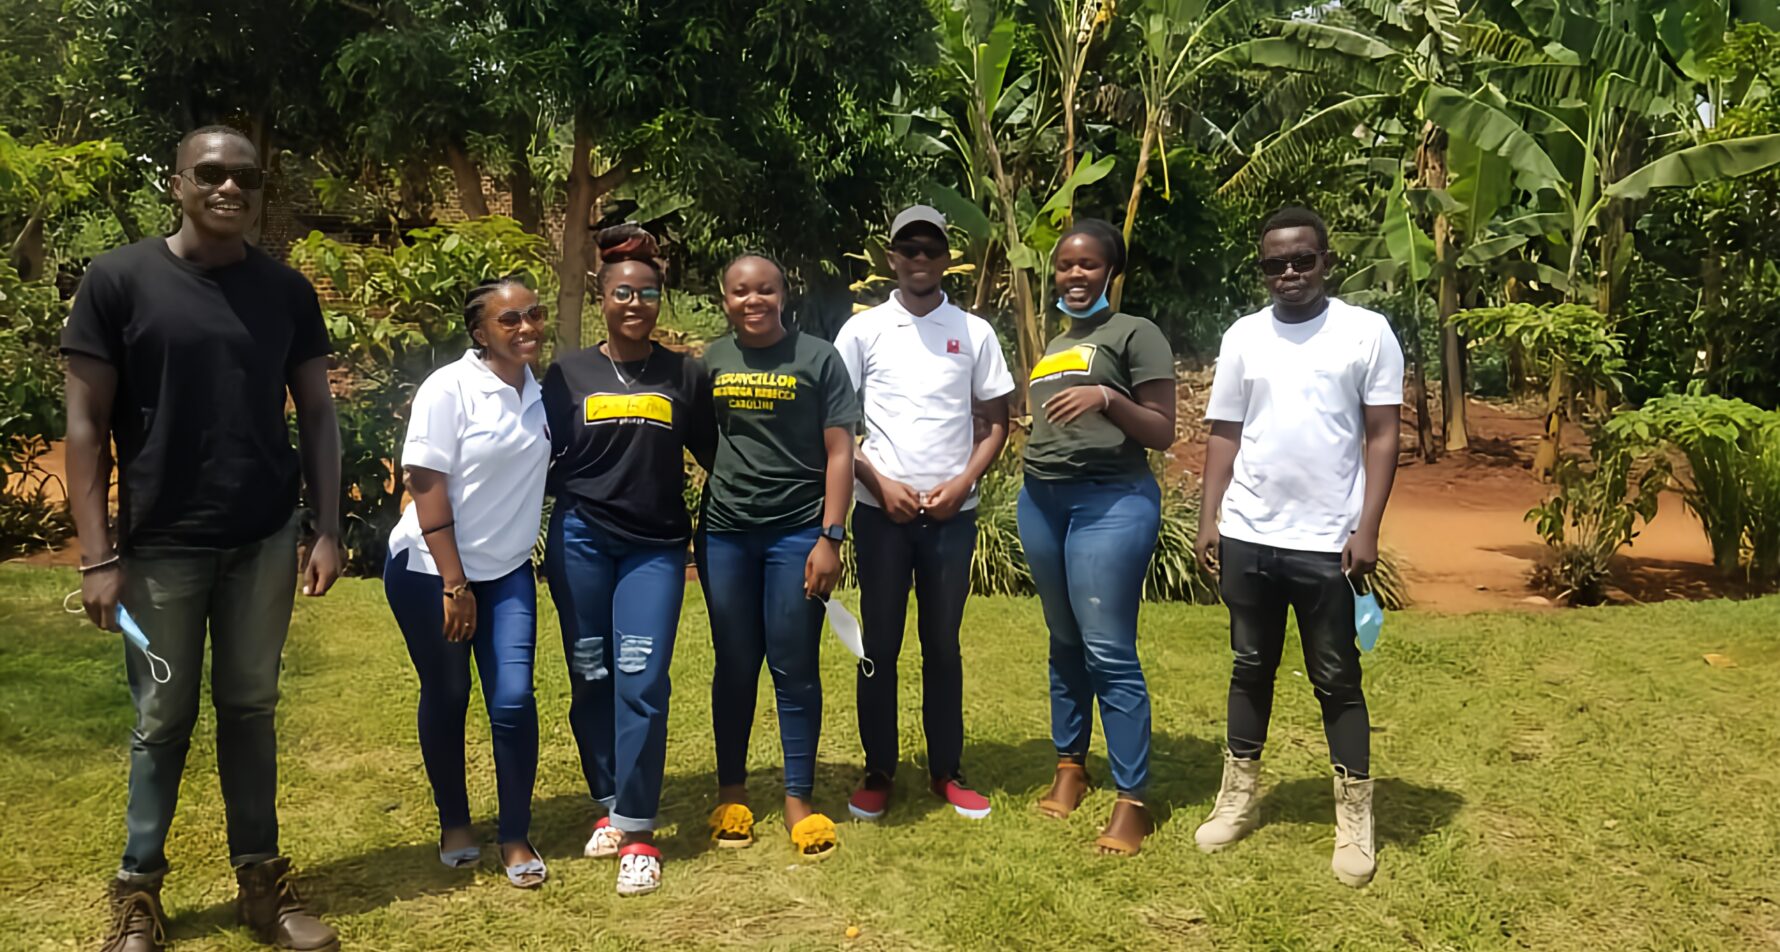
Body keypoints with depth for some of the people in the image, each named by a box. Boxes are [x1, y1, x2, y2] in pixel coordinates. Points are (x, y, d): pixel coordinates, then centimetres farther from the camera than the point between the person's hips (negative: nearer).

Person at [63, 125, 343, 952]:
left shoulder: (286, 291, 3)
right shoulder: (119, 280, -5)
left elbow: (316, 413, 6)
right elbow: (86, 423, -5)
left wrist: (328, 529, -1)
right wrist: (97, 556, -10)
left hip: (265, 541, 2)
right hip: (161, 545, -2)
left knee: (250, 709, 11)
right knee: (162, 721, 8)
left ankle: (261, 881, 21)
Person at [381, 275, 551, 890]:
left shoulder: (539, 390, 2)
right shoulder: (449, 388, -15)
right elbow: (427, 486, -17)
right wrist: (454, 585, -17)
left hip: (506, 572, 4)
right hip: (430, 569, -4)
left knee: (513, 700, -4)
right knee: (446, 696, 10)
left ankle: (516, 839, 10)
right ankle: (453, 824, 30)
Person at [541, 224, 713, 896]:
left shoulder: (684, 376, 6)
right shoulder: (569, 373, 6)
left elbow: (713, 455, 9)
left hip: (655, 546, -1)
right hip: (580, 541, 1)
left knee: (641, 681, -9)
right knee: (591, 679, 7)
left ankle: (637, 831, 0)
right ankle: (608, 806, 24)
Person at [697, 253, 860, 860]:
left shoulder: (818, 359, 0)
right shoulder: (710, 362, 9)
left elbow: (839, 452, -3)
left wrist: (831, 538, -10)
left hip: (797, 532, -2)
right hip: (724, 534, 3)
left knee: (795, 670, 2)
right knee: (735, 667, 10)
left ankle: (799, 798, 13)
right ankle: (731, 793, 23)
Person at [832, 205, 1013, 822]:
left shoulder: (974, 333, 5)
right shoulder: (863, 330, 2)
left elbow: (995, 421, 8)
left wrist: (963, 482, -6)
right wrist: (880, 483, -8)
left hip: (952, 513, 1)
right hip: (881, 510, -1)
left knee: (943, 645, 8)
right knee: (880, 645, 5)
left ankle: (947, 772, 19)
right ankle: (878, 773, 16)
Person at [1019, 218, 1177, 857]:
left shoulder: (1135, 334, -1)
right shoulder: (1052, 345, 21)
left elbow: (1162, 434, -6)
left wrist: (1108, 398, -20)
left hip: (1112, 501, -7)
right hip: (1042, 500, 7)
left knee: (1109, 652, -9)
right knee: (1065, 644, 12)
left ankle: (1131, 800, -2)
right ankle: (1070, 765, 24)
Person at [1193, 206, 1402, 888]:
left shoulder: (1366, 332, -2)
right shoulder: (1243, 336, 6)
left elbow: (1382, 436, -3)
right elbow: (1225, 435, 9)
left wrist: (1367, 530, -9)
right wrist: (1209, 519, 1)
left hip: (1327, 542, -3)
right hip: (1246, 537, 3)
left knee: (1337, 681, 6)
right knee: (1251, 669, 14)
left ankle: (1354, 817, 17)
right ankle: (1239, 795, 26)